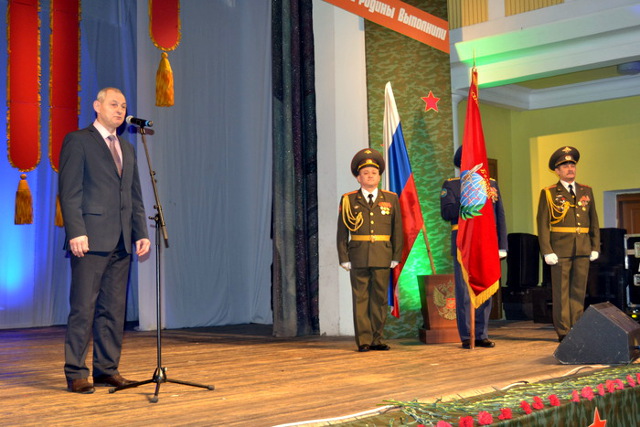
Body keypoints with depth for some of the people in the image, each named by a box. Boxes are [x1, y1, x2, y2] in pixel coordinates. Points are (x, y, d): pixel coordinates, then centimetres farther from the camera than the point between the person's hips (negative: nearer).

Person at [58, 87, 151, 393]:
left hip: (121, 242, 7)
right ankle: (75, 374, 3)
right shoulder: (78, 141, 1)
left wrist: (141, 233, 10)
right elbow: (69, 192, -7)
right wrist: (76, 232, -16)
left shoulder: (127, 149, 21)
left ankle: (107, 370, 14)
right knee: (83, 308, -4)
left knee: (114, 309, 7)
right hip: (91, 240, -6)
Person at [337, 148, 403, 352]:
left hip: (382, 258, 1)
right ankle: (363, 341, 4)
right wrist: (344, 258, -3)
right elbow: (342, 232, 5)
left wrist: (396, 257, 2)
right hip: (358, 258, -1)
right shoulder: (348, 200, 6)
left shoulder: (391, 199, 10)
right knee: (360, 298, 0)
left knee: (380, 298, 4)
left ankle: (376, 340, 12)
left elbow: (397, 230, 9)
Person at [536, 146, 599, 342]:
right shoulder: (548, 193, 2)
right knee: (561, 291, -1)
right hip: (561, 250, -4)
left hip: (583, 250, 4)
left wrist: (595, 247, 7)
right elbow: (543, 224, -3)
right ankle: (563, 331, 3)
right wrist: (547, 251, -10)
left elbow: (593, 221, 15)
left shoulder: (586, 191, 14)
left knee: (579, 291, 7)